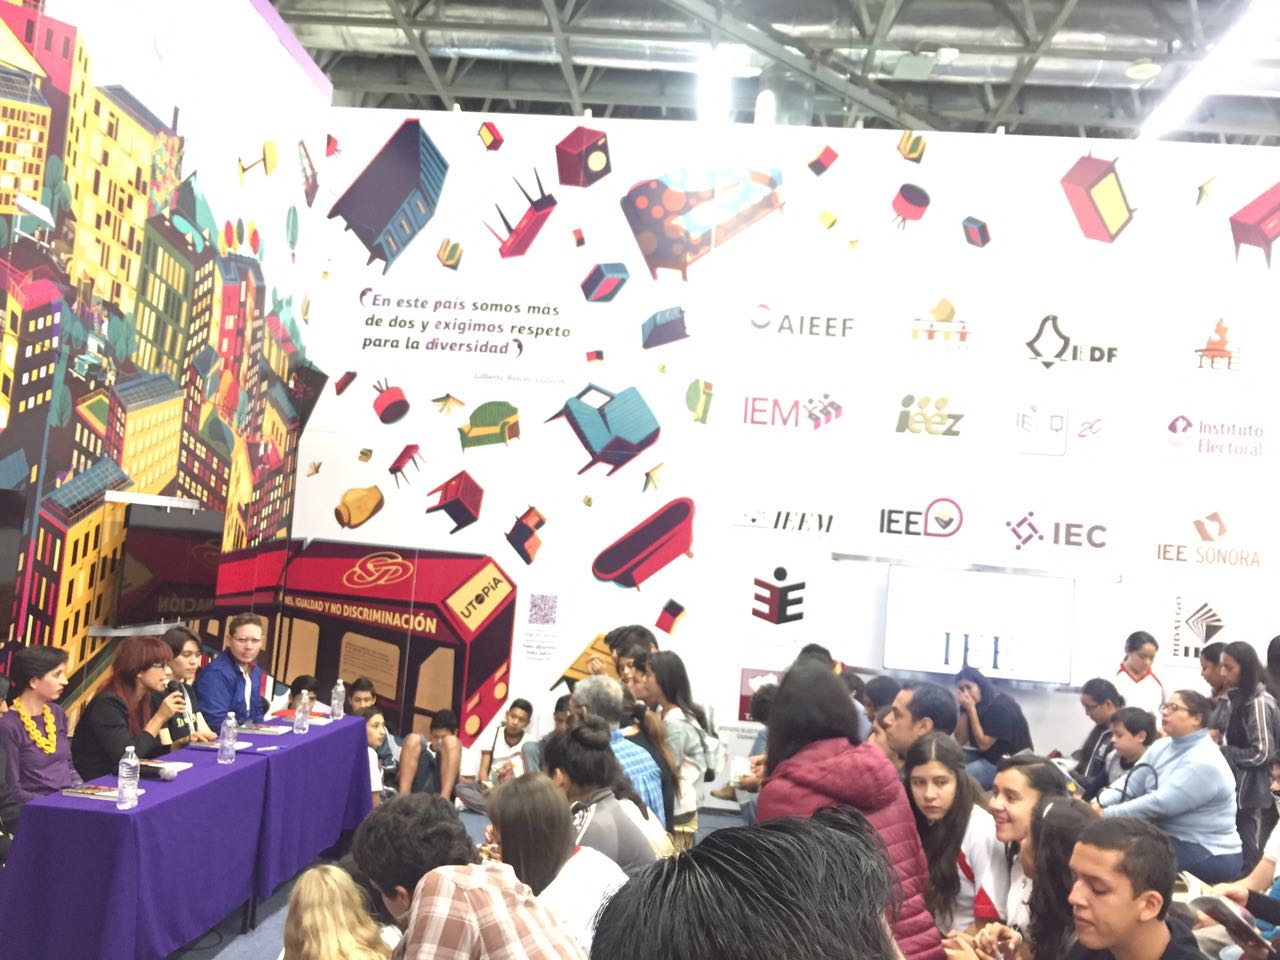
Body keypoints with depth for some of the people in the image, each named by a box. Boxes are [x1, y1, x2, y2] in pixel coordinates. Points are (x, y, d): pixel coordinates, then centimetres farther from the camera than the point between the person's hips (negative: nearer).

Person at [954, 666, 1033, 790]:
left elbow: (983, 744, -22)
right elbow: (960, 741, -5)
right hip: (986, 755, 8)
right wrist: (965, 710, -14)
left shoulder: (1001, 706, -20)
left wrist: (971, 710, -24)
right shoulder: (971, 703, 1)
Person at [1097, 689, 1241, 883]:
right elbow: (1129, 785, 2)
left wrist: (1105, 815, -26)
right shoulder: (1161, 747, 6)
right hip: (1172, 839, 8)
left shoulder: (1205, 762, -20)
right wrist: (1099, 804, -16)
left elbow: (1159, 804, -26)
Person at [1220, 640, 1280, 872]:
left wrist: (1221, 752, -12)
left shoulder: (1259, 702, -15)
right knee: (1241, 853, 12)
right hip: (1240, 790, 9)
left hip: (1252, 792, -9)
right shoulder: (1240, 698, 12)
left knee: (1250, 859, -2)